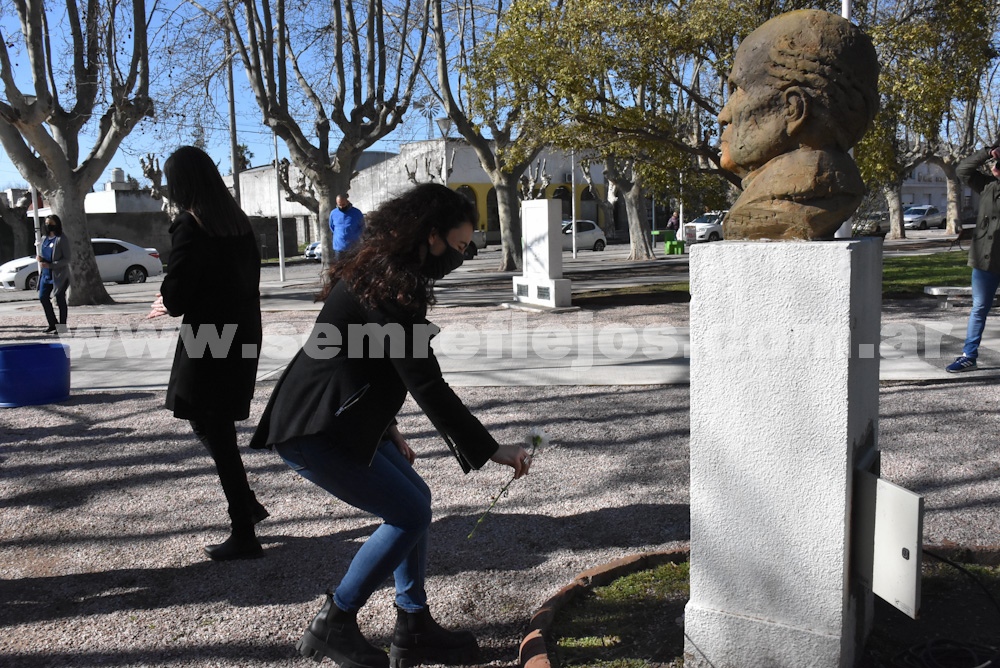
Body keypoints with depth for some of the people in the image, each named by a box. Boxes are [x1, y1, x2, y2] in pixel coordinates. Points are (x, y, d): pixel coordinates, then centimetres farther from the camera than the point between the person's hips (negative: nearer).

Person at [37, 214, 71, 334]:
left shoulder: (62, 239, -10)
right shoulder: (44, 238, 13)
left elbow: (67, 259, -13)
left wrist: (50, 265, -21)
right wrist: (40, 258, 1)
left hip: (59, 274, -7)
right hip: (46, 274, 7)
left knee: (60, 300, -1)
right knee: (43, 297, 5)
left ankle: (62, 326, 8)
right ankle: (52, 324, 16)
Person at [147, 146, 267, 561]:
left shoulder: (189, 227, -15)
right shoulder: (238, 222, 7)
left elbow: (176, 296, -16)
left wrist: (170, 304, 8)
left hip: (209, 343, -7)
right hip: (242, 337, 8)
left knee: (213, 432, 3)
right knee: (215, 425, 23)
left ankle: (244, 535, 10)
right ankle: (246, 503, 26)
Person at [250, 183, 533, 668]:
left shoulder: (381, 272, 11)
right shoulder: (392, 287, -20)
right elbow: (426, 384, -23)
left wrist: (385, 426, 20)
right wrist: (489, 450, -18)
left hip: (339, 420, 10)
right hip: (312, 431, -10)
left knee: (414, 498, 12)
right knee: (410, 513, -5)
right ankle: (332, 626, 9)